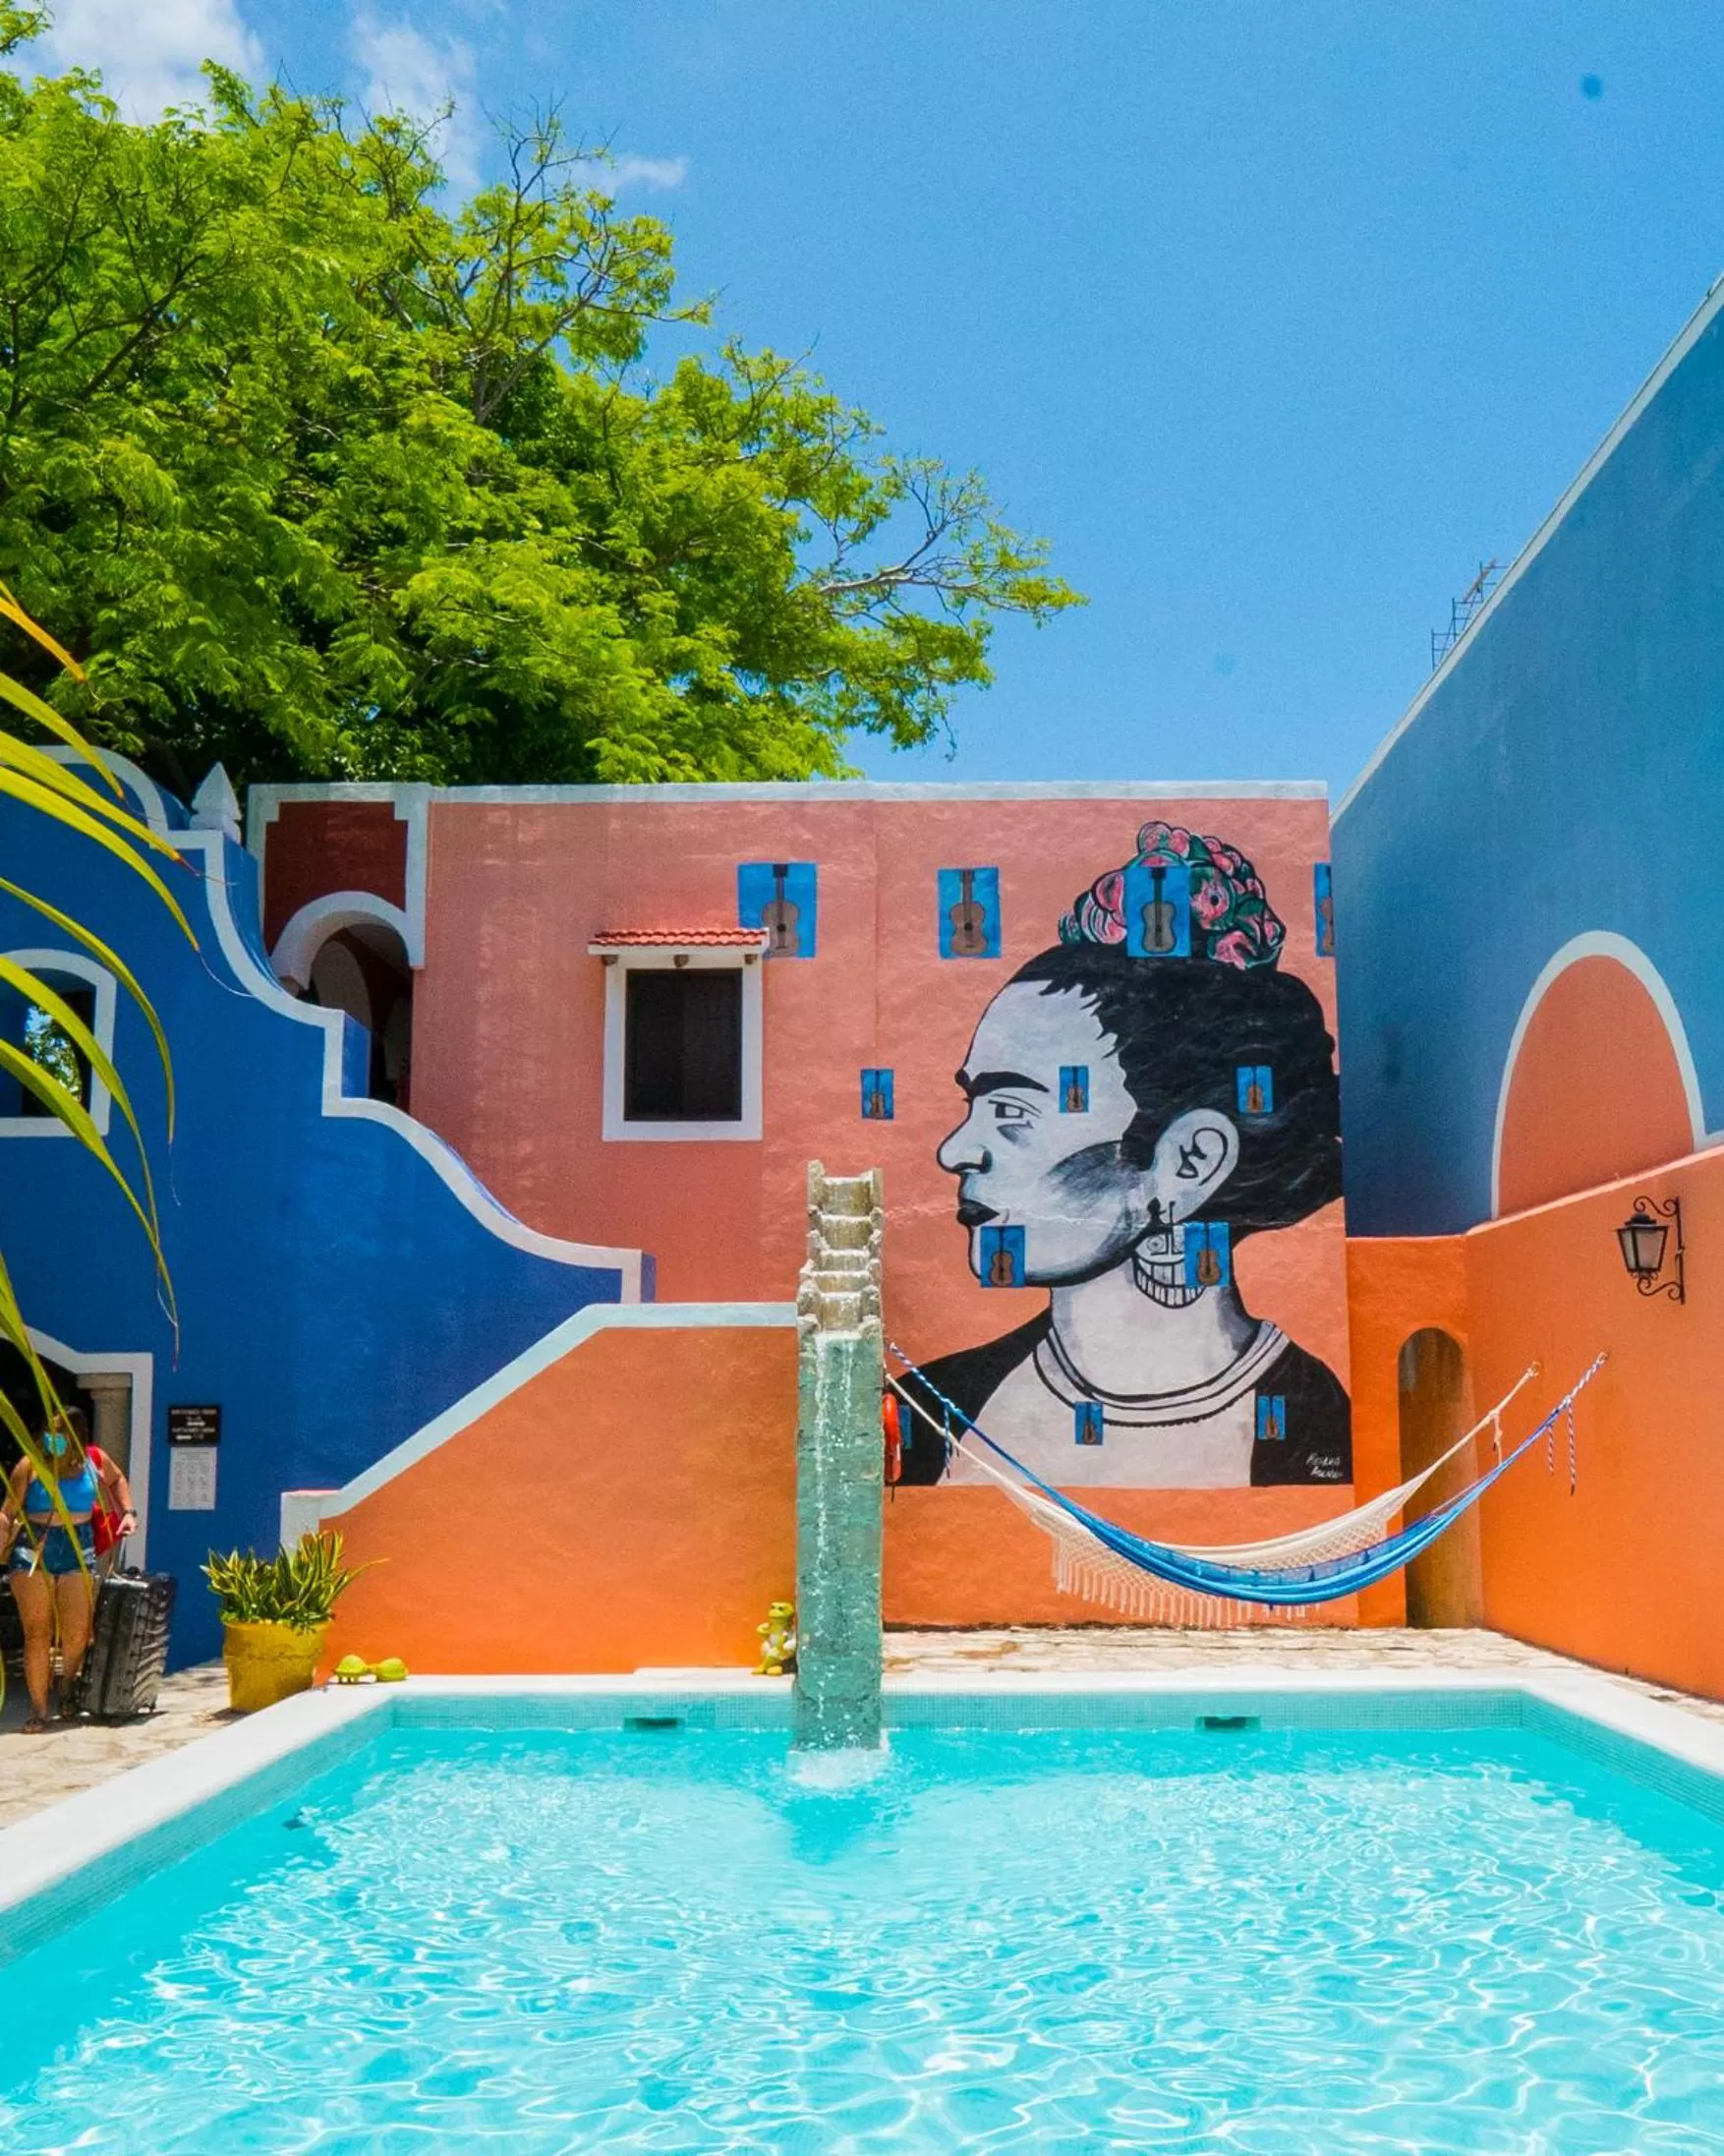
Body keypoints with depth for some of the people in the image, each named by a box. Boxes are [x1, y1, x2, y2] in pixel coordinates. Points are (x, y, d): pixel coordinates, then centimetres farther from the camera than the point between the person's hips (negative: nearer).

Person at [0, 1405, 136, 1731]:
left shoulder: (94, 1461, 1)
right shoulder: (30, 1466, -6)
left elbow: (118, 1480, 24)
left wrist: (127, 1512, 13)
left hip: (78, 1553, 2)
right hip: (33, 1552, -2)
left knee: (77, 1633, -2)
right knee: (37, 1633, -1)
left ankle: (67, 1681, 30)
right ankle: (39, 1710, 8)